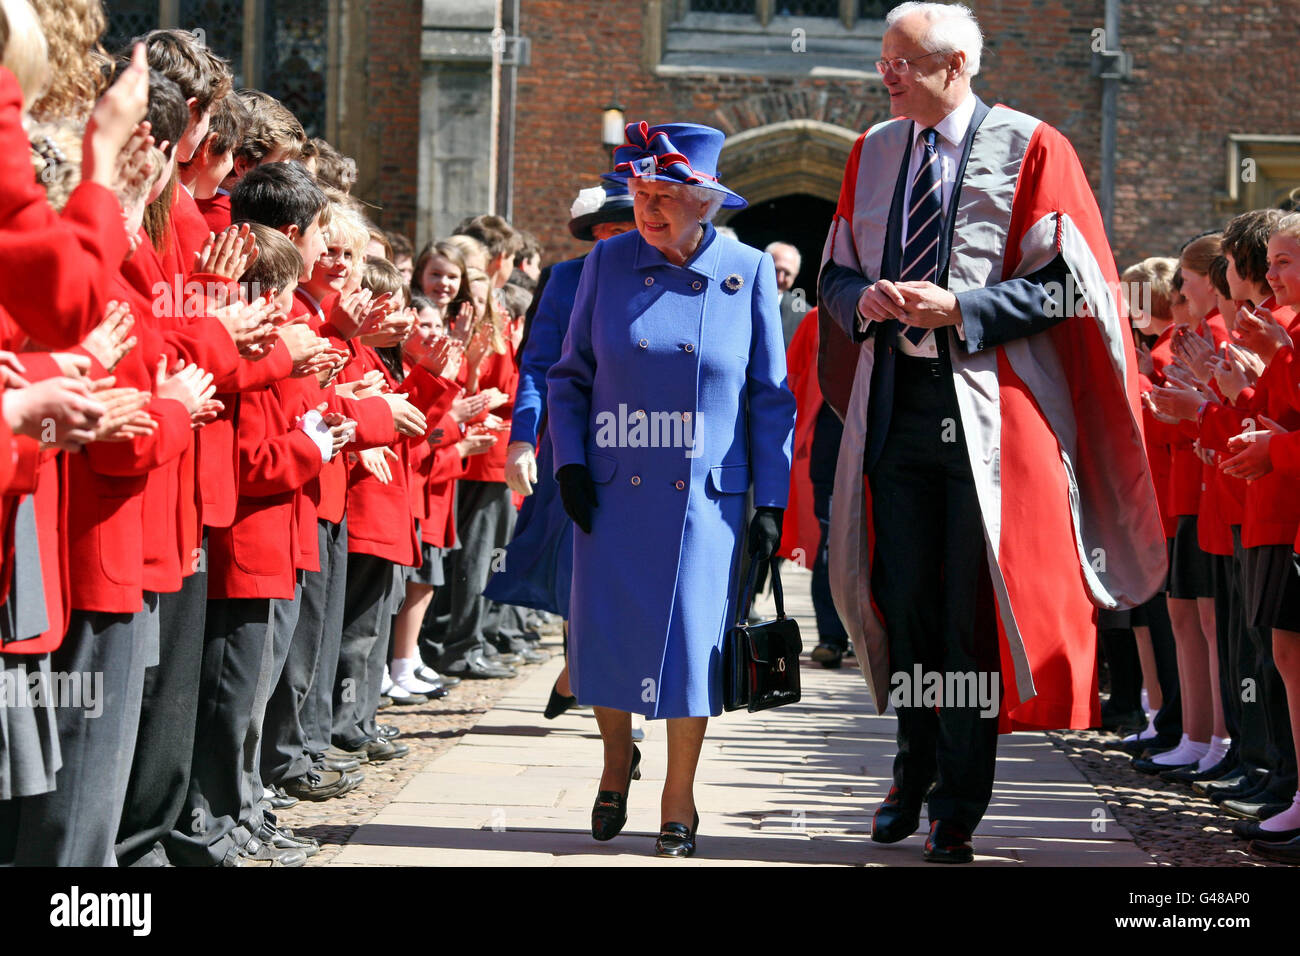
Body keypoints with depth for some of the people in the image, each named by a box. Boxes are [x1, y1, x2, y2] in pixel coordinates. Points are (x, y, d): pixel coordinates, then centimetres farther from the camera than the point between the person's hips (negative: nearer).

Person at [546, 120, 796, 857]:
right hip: (613, 492, 1)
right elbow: (571, 375, 10)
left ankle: (680, 803, 13)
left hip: (705, 495, -1)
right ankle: (618, 755, 29)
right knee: (606, 630, 0)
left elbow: (770, 396, 3)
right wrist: (569, 463, -3)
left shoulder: (747, 271, -1)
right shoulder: (610, 263, 2)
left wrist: (771, 501, -1)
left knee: (690, 640, -2)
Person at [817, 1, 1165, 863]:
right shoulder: (874, 153, 11)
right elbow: (835, 275, 16)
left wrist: (959, 308, -17)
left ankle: (957, 806, 9)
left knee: (971, 606, -1)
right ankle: (916, 767, 29)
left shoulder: (1028, 150, -4)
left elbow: (1066, 283, -8)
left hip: (988, 409, -4)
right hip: (897, 399, 4)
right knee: (902, 597, 9)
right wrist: (866, 300, -7)